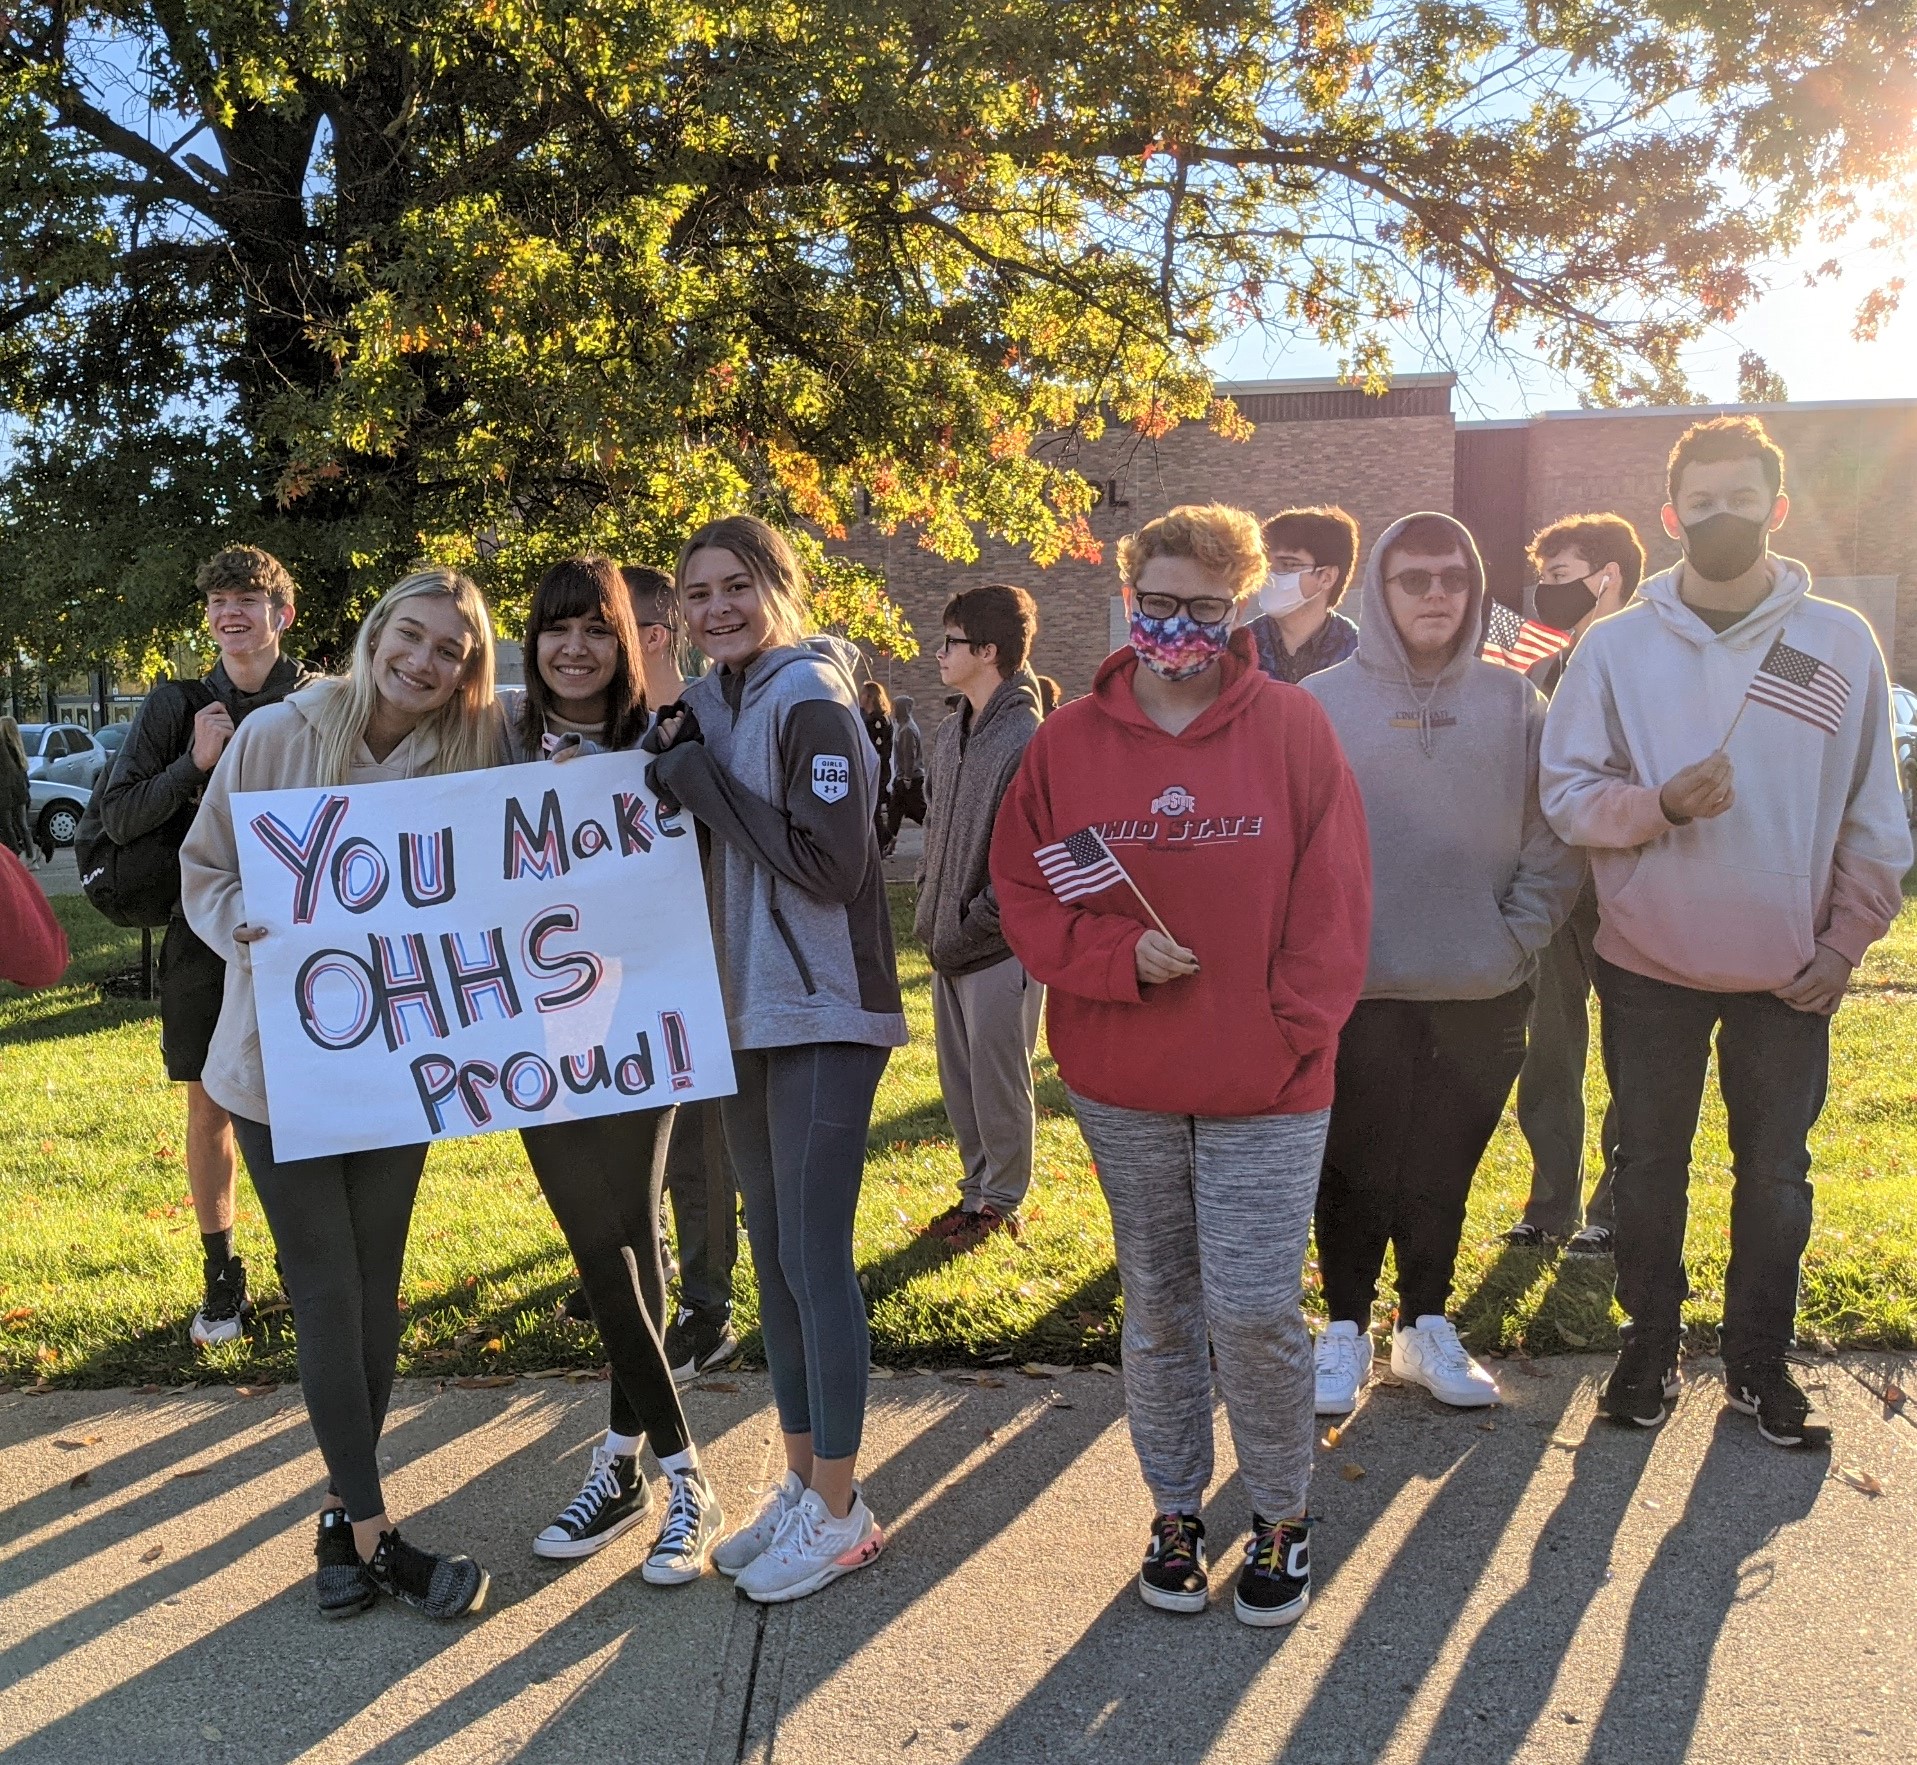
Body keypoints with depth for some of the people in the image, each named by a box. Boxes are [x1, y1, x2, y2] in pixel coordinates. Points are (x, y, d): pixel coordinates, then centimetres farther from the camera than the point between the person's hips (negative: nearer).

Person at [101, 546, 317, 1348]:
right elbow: (118, 816, 0)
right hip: (203, 929, 2)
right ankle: (222, 1277, 22)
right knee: (209, 1105, 8)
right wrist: (195, 762, -13)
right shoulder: (177, 704, 4)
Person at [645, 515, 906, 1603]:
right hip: (748, 1013, 8)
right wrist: (673, 765, -1)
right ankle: (804, 1480, 28)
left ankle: (840, 1512, 13)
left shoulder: (812, 697, -12)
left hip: (825, 1016, -8)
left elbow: (834, 863, -21)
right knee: (775, 1255, 14)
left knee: (816, 1260, -2)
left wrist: (703, 781, -17)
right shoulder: (717, 698, 11)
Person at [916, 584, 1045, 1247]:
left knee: (998, 1081, 6)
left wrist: (970, 930, -16)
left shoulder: (1029, 741, -18)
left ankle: (1002, 1202, 22)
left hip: (999, 945, -8)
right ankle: (976, 1190, 32)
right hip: (949, 942, 8)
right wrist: (930, 911, 10)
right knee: (959, 1079, 17)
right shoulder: (951, 733, 10)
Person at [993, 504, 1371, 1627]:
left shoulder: (1292, 728, -3)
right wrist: (1122, 957, -15)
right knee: (1158, 1309, 15)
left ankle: (1283, 1515, 25)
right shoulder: (1069, 741, 1)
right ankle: (1176, 1510, 34)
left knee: (1254, 1311, -1)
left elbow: (1334, 903, -4)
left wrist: (1292, 1031, -10)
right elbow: (1024, 894, 1)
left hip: (1267, 1084, -2)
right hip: (1123, 1083, 2)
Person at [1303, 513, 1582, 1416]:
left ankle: (1427, 1326, 31)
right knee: (1355, 1173, 8)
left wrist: (1519, 937, -3)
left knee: (1445, 1172, 14)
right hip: (1356, 993, -2)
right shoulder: (1320, 703, -3)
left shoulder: (1515, 703, 4)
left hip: (1482, 996, 2)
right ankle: (1346, 1328, 25)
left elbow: (1556, 835, 5)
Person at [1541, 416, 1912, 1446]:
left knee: (1777, 1175, 11)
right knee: (1648, 1167, 11)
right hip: (1650, 963, 0)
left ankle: (1760, 1363, 29)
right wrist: (1660, 803, -20)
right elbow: (1567, 790, -2)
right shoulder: (1617, 645, -2)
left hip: (1791, 972, 1)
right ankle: (1650, 1347, 30)